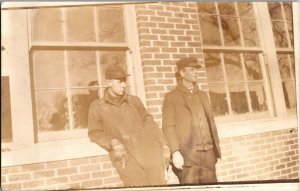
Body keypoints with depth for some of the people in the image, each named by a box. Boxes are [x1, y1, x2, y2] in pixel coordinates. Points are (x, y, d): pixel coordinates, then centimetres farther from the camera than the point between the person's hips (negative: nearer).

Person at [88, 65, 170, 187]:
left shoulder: (134, 100, 15)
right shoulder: (97, 106, 8)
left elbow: (149, 123, 15)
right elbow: (94, 133, 7)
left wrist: (164, 146, 7)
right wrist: (113, 143, -12)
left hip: (151, 154, 2)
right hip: (128, 159, -2)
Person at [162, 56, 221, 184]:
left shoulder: (202, 95, 20)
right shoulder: (171, 97, 2)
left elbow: (211, 122, 18)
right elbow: (168, 127, -6)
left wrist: (216, 149, 13)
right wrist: (175, 152, -16)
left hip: (208, 153, 5)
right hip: (187, 155, -5)